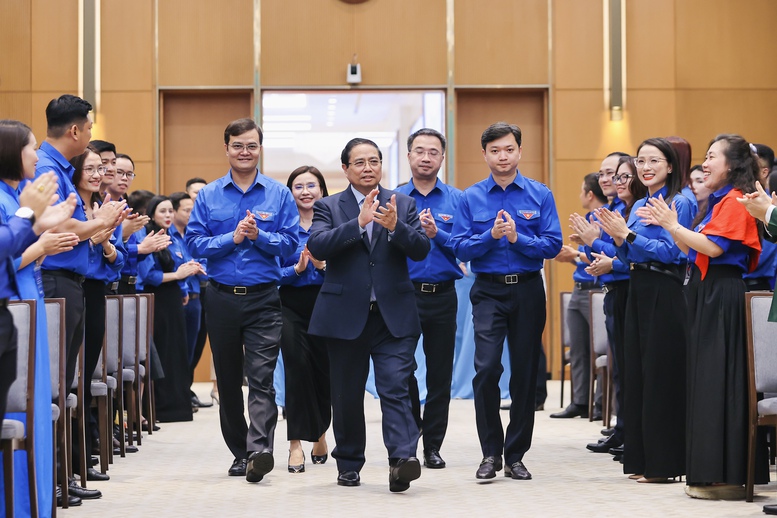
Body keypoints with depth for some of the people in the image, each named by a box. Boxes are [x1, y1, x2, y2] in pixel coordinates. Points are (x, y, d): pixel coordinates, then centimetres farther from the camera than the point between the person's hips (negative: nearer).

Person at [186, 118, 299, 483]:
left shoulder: (279, 194, 5)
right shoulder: (208, 196, 7)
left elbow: (290, 242, -1)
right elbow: (195, 243, 0)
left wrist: (258, 235, -16)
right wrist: (233, 238, -13)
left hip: (263, 298, -2)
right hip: (222, 298, 2)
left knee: (261, 377, -14)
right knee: (228, 380, 9)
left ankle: (259, 449, -24)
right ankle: (240, 452, 20)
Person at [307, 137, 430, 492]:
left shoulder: (403, 204, 9)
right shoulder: (328, 207, 6)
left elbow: (420, 250, -2)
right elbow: (318, 247, -12)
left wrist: (395, 226, -21)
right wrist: (359, 222, -22)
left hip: (394, 315, 0)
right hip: (346, 314, 0)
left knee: (396, 389, -13)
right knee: (347, 395, 9)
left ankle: (402, 459, -23)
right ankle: (349, 465, 22)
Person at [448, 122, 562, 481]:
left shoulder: (540, 195, 3)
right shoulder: (471, 198, 4)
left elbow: (553, 245, -3)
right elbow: (460, 248, 0)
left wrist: (517, 237, -15)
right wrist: (491, 235, -15)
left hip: (528, 291, 1)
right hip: (488, 291, -1)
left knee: (525, 372, 5)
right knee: (487, 368, -15)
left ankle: (515, 455, 15)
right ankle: (490, 453, -3)